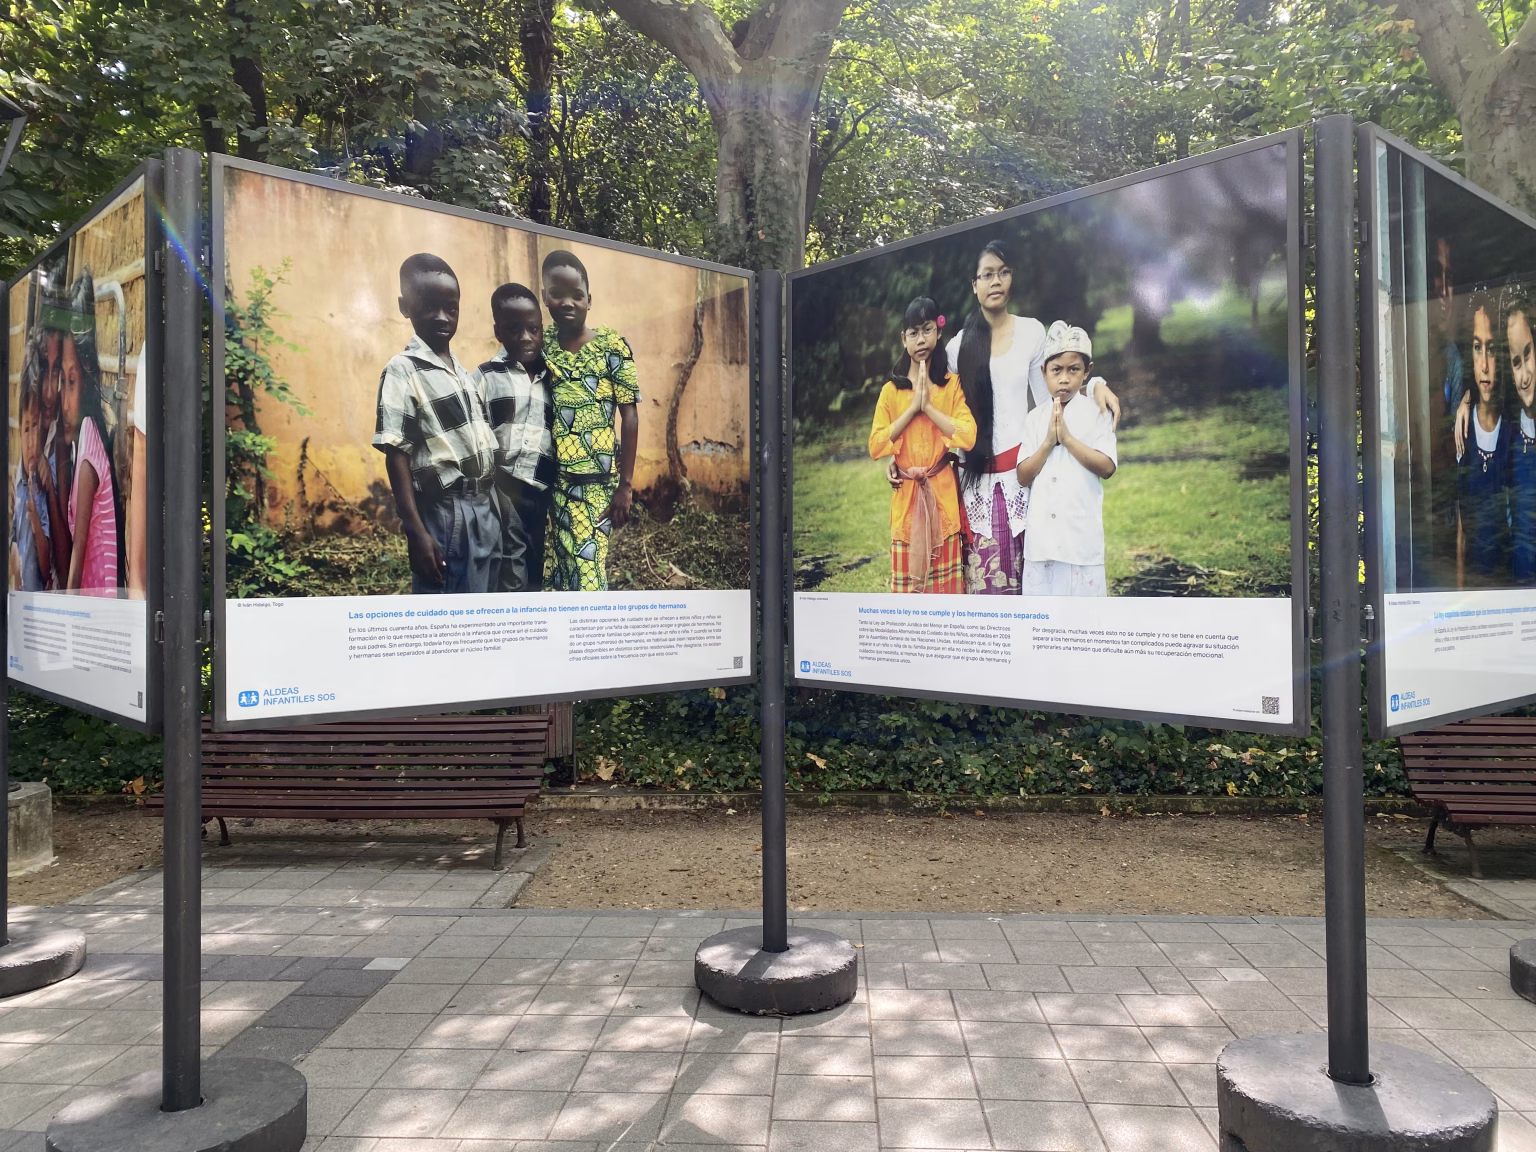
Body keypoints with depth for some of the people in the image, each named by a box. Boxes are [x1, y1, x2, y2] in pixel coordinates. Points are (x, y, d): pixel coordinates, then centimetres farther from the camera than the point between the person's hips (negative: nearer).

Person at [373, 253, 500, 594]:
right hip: (445, 512, -7)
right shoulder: (403, 371, -9)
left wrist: (492, 504, 14)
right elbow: (396, 454, -13)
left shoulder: (463, 370, 13)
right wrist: (416, 532, -18)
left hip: (483, 508, 7)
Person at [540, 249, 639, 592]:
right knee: (569, 573, 8)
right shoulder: (541, 346, 5)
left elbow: (630, 416, -3)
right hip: (558, 480, 3)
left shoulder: (612, 346, -3)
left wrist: (626, 484, -6)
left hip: (599, 481, -3)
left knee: (586, 575, -5)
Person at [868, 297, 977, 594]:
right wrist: (912, 408, -8)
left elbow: (968, 437, -8)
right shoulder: (891, 390, 6)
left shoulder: (952, 384, 5)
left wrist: (928, 405, -11)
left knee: (947, 583, 1)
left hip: (943, 494, -1)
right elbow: (876, 446, -4)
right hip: (906, 495, 1)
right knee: (906, 583, 2)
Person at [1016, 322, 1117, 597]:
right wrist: (1049, 441, -11)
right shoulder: (1034, 418, 6)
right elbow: (1023, 476, 1)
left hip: (1081, 534, -2)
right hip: (1042, 534, 3)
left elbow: (1106, 467, -10)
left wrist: (1067, 437, -13)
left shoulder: (1096, 414, 0)